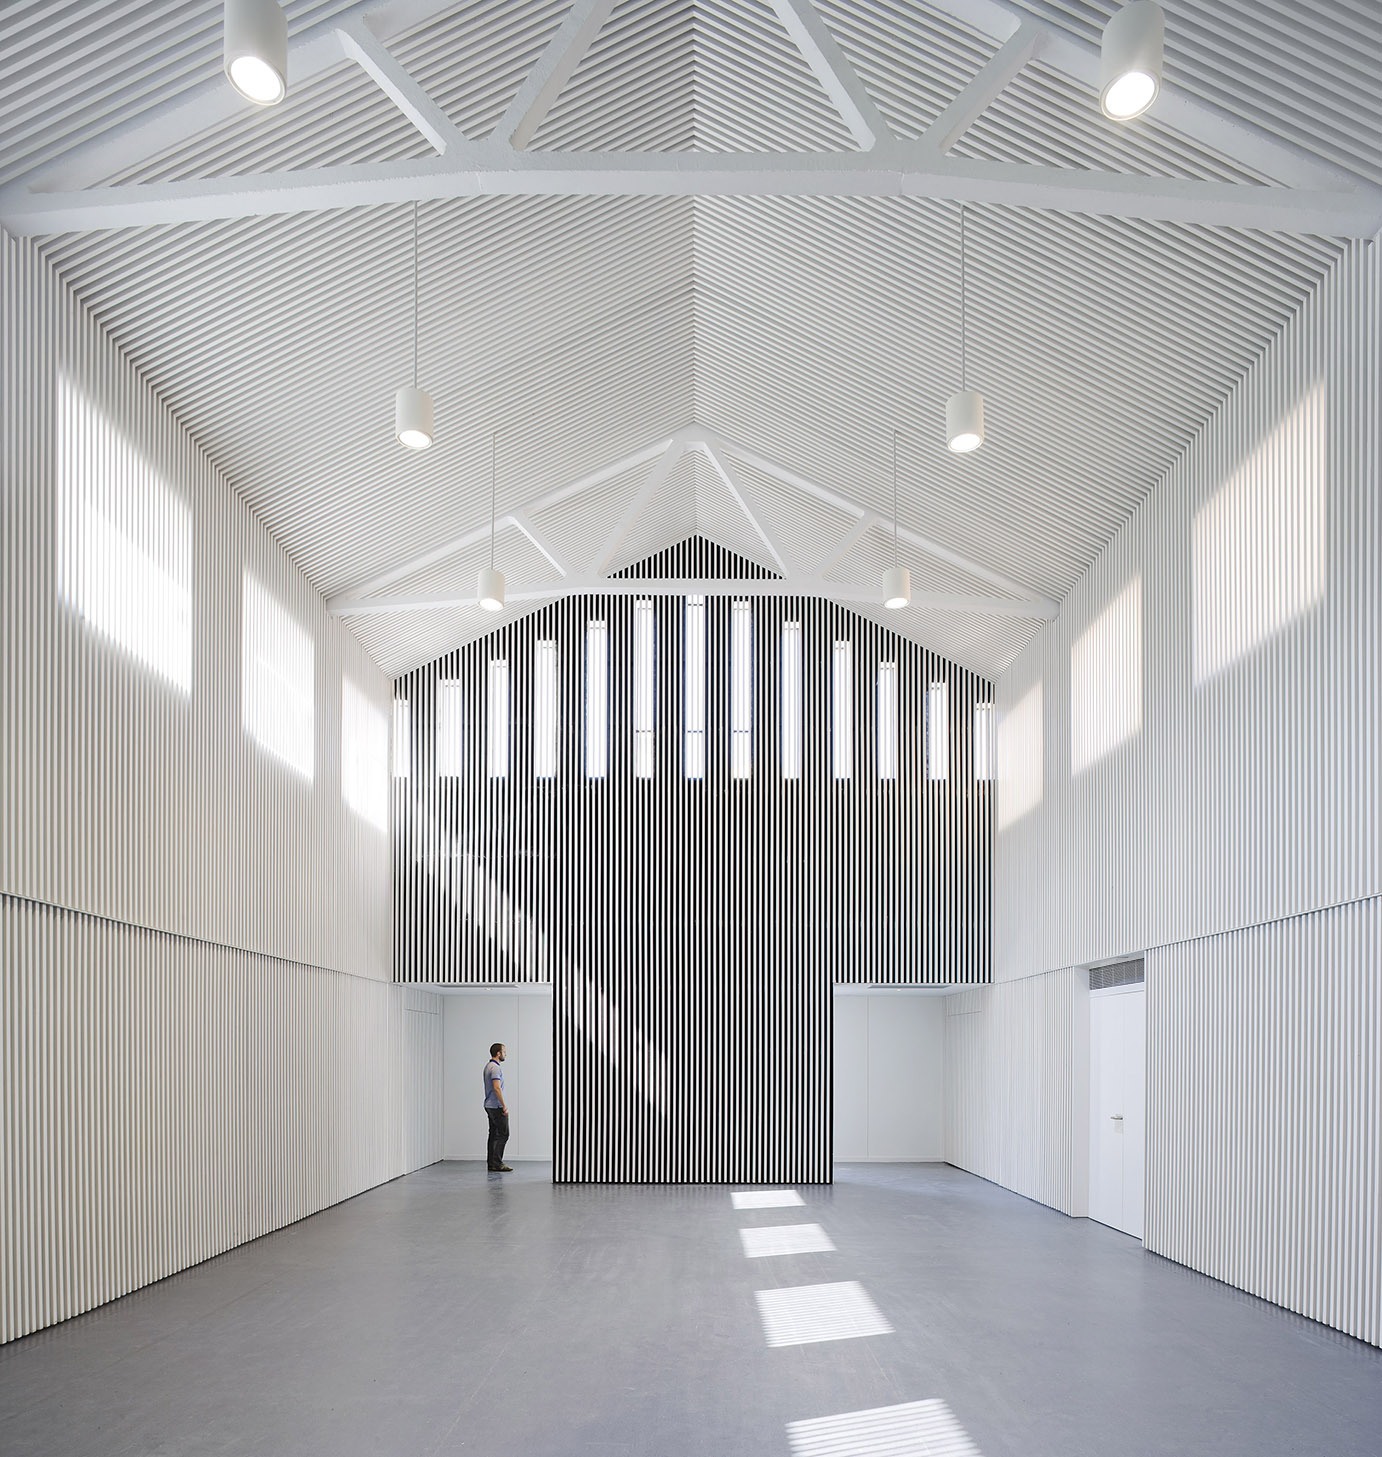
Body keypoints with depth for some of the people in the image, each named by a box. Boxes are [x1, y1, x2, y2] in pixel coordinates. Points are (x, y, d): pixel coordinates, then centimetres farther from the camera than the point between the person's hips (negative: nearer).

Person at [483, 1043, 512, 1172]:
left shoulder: (488, 1066, 15)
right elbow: (497, 1088, -26)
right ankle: (496, 1164, -12)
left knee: (494, 1134, 9)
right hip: (497, 1106, -10)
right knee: (503, 1134, -9)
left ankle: (492, 1164, 9)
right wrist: (504, 1106, -23)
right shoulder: (495, 1068, -18)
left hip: (490, 1105, 10)